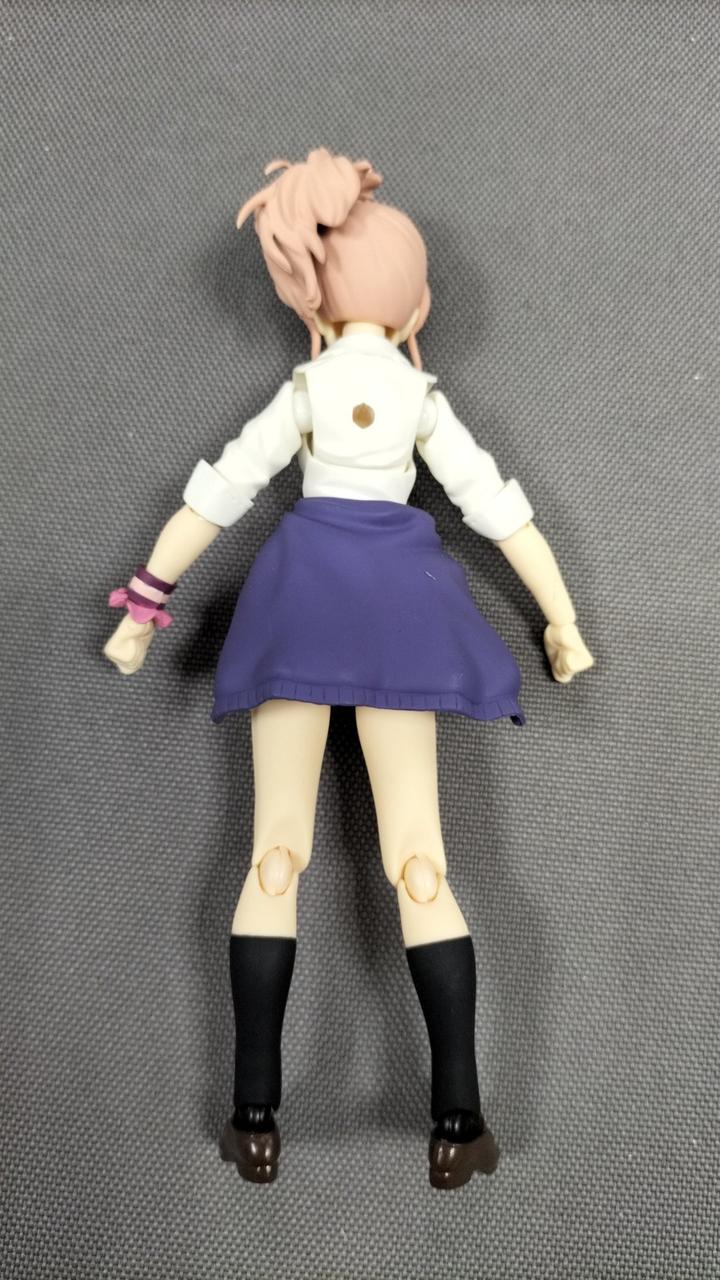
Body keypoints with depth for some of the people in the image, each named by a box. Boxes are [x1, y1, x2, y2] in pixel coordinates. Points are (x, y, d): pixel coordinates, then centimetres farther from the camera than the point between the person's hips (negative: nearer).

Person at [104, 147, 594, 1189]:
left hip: (302, 593, 0)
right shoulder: (425, 398, 8)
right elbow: (498, 506, 8)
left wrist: (144, 604, 10)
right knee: (420, 865, 0)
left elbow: (215, 496, 4)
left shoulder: (301, 391, 6)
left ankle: (255, 1121, 4)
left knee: (275, 858, 3)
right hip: (399, 601, 1)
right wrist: (562, 619, 14)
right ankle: (459, 1124, 1)